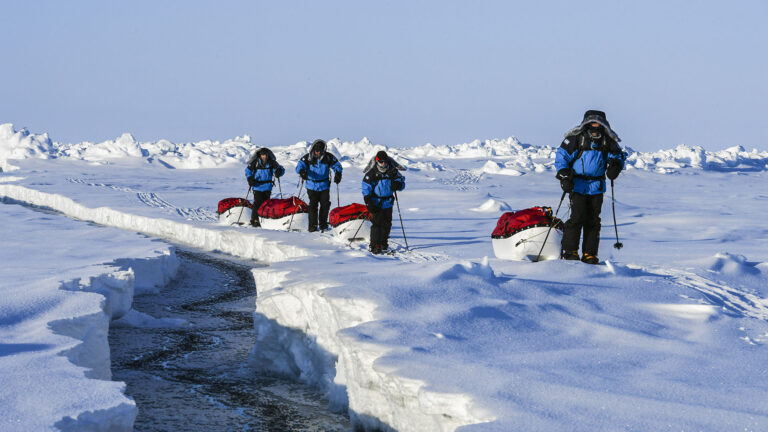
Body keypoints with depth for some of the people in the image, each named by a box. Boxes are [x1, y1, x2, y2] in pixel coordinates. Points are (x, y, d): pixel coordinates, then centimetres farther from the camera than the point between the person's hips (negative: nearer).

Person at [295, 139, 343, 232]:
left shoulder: (328, 157, -5)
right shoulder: (307, 158, -9)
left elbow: (337, 165, 5)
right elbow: (299, 165, -16)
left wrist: (338, 174, -14)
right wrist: (302, 171, -38)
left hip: (324, 186, 2)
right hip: (312, 186, -2)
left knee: (325, 204, 0)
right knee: (313, 205, -3)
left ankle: (323, 224, 16)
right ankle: (312, 226, 2)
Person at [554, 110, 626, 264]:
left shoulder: (608, 141, 3)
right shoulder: (576, 138, -6)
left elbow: (618, 155, 14)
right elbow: (561, 156, -1)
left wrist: (615, 165, -9)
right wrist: (564, 176, -10)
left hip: (597, 186, 3)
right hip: (578, 185, -3)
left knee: (593, 220, 3)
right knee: (578, 217, -12)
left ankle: (589, 254, 10)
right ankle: (569, 250, -2)